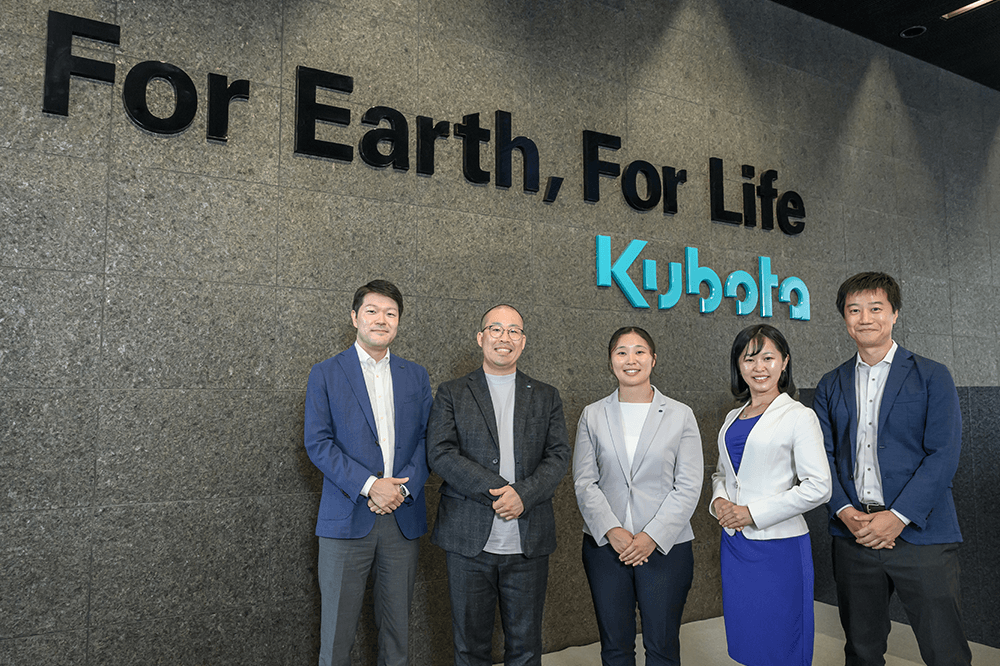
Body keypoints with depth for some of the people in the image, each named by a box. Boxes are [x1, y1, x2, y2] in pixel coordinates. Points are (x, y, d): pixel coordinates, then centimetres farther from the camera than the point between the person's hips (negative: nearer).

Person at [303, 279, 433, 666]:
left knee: (396, 627, 13)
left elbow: (426, 439, 7)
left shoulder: (416, 377, 10)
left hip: (403, 518, 3)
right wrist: (369, 485, -16)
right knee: (337, 631, 5)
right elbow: (318, 443, -6)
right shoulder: (325, 375, 1)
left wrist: (403, 487, -10)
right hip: (347, 518, -3)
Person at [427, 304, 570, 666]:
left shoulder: (546, 397, 11)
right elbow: (440, 453, -8)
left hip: (528, 542, 2)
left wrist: (523, 494, -16)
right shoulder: (451, 393, 4)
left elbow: (559, 456, 2)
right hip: (468, 540, -1)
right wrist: (499, 490, -17)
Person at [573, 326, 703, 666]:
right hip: (605, 546, 1)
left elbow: (688, 487, -4)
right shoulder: (593, 415, 4)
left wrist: (652, 536, -13)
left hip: (665, 547, -1)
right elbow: (584, 482, 1)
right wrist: (612, 531, -12)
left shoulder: (681, 415, 1)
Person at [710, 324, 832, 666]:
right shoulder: (733, 418, 10)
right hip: (734, 545, 6)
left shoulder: (799, 416, -8)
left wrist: (753, 512, -15)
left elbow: (817, 487, -13)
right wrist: (719, 500, -3)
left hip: (779, 547, -6)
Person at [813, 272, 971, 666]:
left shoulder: (932, 377, 1)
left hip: (920, 534, -3)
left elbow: (943, 455, -7)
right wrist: (846, 512, -10)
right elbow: (823, 455, 6)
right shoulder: (831, 386, 12)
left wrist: (898, 516, -15)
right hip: (852, 536, 3)